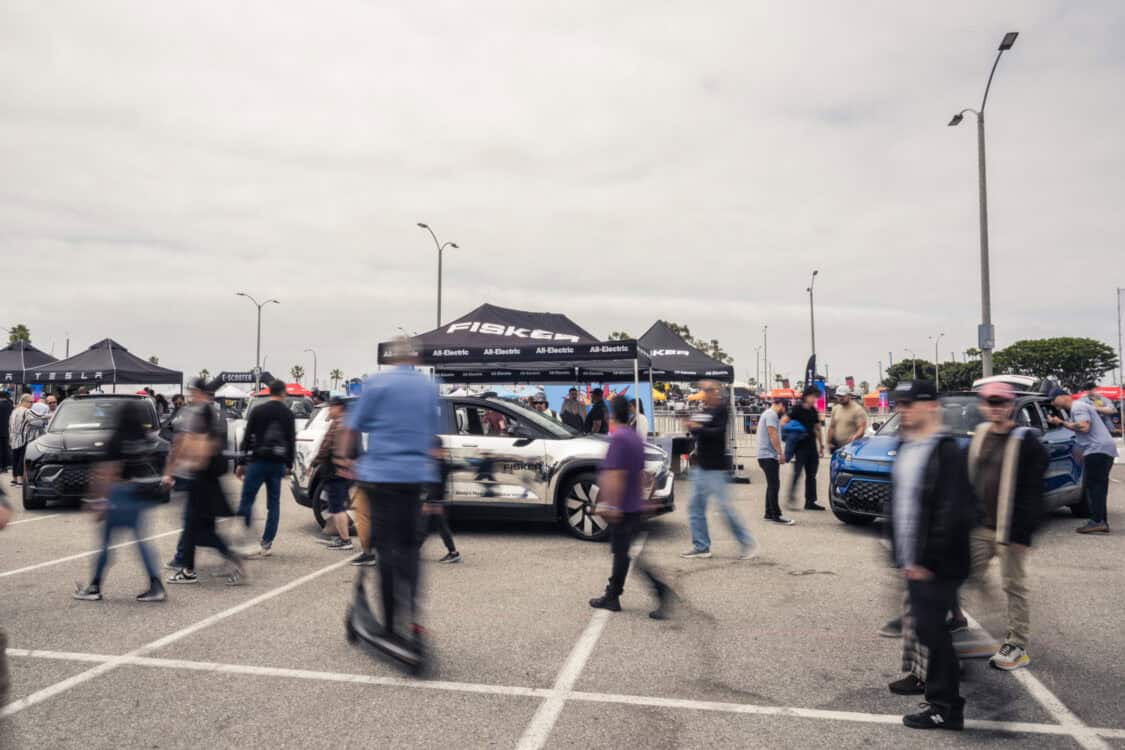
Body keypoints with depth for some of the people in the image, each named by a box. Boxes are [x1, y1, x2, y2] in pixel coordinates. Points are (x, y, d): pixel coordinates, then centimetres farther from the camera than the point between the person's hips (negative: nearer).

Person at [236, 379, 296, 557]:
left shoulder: (257, 411, -1)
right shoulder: (288, 414, 6)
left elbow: (247, 437, -3)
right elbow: (292, 442, 8)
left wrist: (241, 462, 1)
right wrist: (289, 465, 17)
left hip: (258, 462, -3)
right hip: (278, 464, 3)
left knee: (246, 501, -1)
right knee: (273, 504, 8)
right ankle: (267, 544, 9)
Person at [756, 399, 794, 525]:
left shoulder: (768, 414, 23)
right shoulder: (772, 414, -11)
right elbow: (773, 435, -20)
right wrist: (780, 452, -20)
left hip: (767, 455, 11)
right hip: (769, 455, -11)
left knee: (772, 485, 14)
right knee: (774, 485, -11)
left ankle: (769, 513, 19)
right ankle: (776, 515, -11)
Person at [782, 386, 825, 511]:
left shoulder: (813, 411, 13)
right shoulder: (797, 409, -7)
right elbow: (783, 422, -13)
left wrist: (821, 445, 21)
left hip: (812, 446, 7)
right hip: (800, 446, -7)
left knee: (811, 475, 8)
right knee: (797, 472, -9)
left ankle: (810, 501, 14)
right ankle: (791, 499, -1)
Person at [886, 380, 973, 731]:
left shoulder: (946, 452, -16)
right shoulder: (906, 449, 12)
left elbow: (951, 512, -21)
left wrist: (926, 560, -20)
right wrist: (902, 555, 15)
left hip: (935, 565, -8)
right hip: (914, 562, 9)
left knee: (931, 629, -3)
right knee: (926, 626, 18)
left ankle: (944, 707, 9)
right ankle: (937, 682, 33)